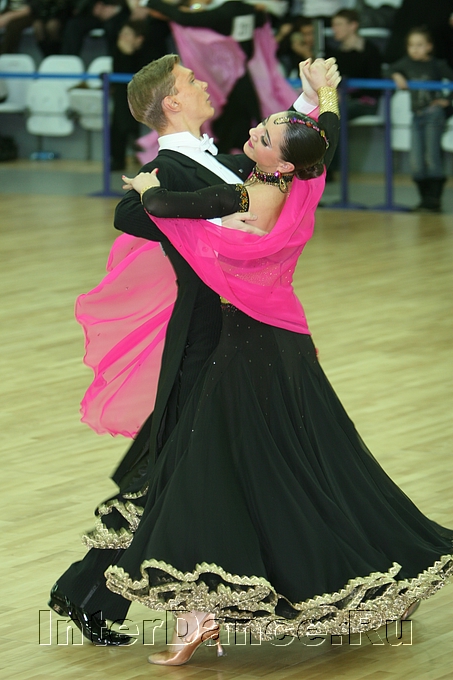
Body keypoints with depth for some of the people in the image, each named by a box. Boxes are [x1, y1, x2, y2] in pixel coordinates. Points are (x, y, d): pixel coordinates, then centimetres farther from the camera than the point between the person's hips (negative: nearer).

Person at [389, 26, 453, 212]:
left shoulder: (436, 65, -7)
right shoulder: (408, 63, 8)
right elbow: (392, 69, 23)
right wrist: (397, 76, 3)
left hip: (433, 114, -6)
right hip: (417, 116, 6)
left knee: (432, 157, -8)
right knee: (416, 161, 4)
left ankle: (434, 200, -5)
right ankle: (425, 199, 13)